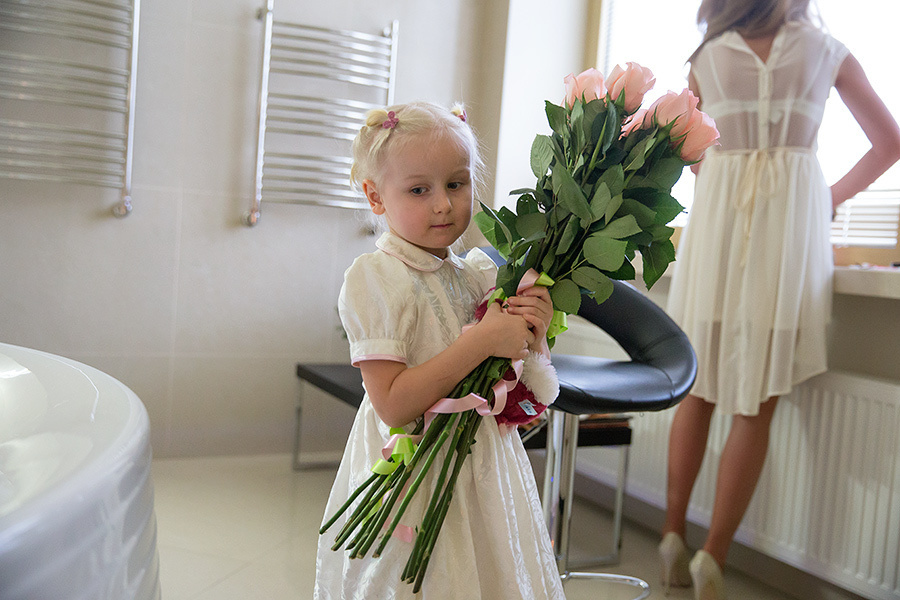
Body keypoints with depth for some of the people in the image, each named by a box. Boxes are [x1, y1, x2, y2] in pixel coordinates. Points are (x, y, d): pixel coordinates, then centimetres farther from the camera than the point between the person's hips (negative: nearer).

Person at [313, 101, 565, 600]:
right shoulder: (375, 278, -15)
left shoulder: (479, 274, 4)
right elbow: (393, 407, -23)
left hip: (482, 475, 6)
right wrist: (481, 342, -25)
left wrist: (529, 337, -11)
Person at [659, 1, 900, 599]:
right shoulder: (828, 51, 10)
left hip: (716, 214, 1)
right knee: (757, 404, 0)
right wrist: (832, 197, 24)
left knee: (699, 388, 10)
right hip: (794, 214, -1)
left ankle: (673, 535, 12)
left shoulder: (708, 57, 12)